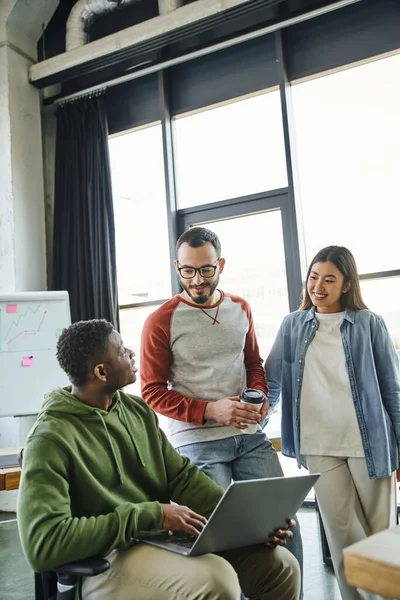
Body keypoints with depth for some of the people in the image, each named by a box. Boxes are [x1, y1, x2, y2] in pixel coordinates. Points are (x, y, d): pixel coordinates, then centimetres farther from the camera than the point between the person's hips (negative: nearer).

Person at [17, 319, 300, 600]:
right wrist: (150, 515, -24)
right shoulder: (51, 439, -16)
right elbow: (43, 544, -25)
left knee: (281, 565, -2)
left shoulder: (138, 410, 7)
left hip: (167, 535, 7)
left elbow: (181, 477, 9)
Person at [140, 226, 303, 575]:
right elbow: (153, 392, -5)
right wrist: (210, 410, -16)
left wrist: (260, 395, -1)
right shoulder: (161, 322, -6)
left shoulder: (240, 309, 9)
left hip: (250, 436, 5)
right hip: (197, 442, -4)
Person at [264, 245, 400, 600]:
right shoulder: (292, 325, 4)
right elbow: (271, 382, 8)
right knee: (342, 534, 8)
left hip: (368, 444, -1)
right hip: (319, 447, 1)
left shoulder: (370, 324, -2)